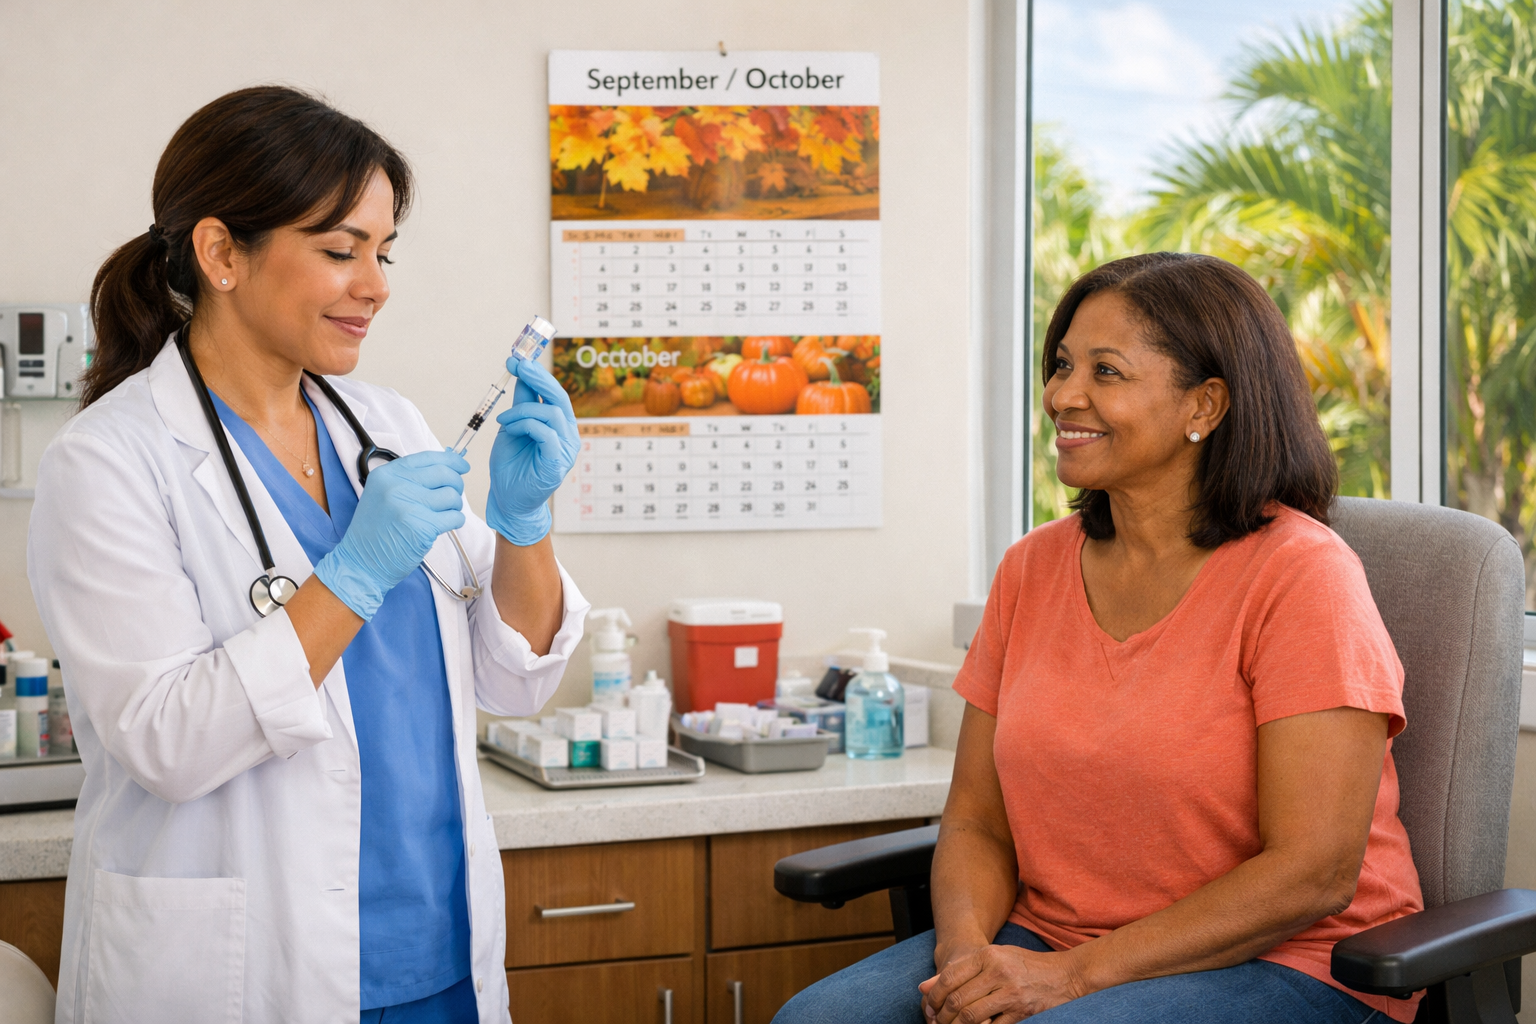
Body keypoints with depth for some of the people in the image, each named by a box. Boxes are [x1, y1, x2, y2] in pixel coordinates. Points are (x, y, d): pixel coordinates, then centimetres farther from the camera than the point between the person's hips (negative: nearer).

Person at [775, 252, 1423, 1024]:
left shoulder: (1299, 575, -11)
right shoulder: (1032, 569, 7)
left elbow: (1314, 873, -16)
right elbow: (977, 822, 9)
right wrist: (966, 951, -13)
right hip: (1047, 945, 5)